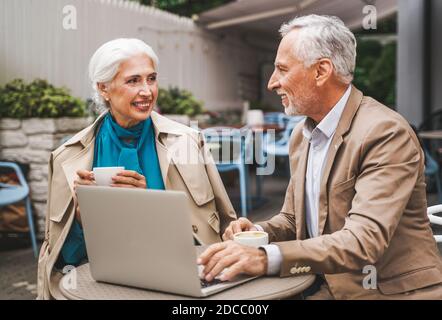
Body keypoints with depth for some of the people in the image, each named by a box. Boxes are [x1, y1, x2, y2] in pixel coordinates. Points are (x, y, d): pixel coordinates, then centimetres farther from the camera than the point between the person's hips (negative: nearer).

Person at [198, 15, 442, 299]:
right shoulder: (302, 135, 7)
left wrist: (266, 257, -37)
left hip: (393, 290, -6)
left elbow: (365, 240, -27)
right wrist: (259, 232, -6)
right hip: (328, 286, 6)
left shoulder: (386, 132, -17)